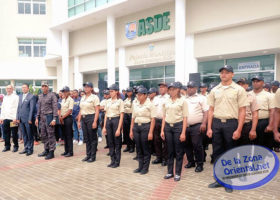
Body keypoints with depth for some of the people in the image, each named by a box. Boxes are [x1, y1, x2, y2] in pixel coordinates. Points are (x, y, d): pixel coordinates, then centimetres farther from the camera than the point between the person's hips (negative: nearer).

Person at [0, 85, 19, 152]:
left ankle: (16, 146, 12)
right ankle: (7, 146, 20)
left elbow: (17, 108, -10)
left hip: (13, 119, -6)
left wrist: (15, 118, -16)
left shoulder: (15, 97, -4)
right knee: (6, 133, 9)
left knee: (14, 134, 1)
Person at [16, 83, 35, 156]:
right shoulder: (20, 96, 15)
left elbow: (32, 108, -9)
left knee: (30, 135, 2)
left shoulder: (31, 96, -5)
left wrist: (30, 119, -13)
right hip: (21, 119, 6)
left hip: (27, 119, -6)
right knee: (24, 135, 12)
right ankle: (26, 148, 21)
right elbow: (18, 107, 17)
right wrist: (17, 118, 9)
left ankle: (30, 149, 9)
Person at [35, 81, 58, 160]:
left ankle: (51, 152, 2)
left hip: (49, 116, -7)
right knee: (43, 135, 11)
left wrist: (54, 119, -16)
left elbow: (55, 107, -11)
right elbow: (39, 108, 19)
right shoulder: (40, 96, 14)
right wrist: (37, 118, 13)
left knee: (51, 135, -4)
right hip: (42, 117, 7)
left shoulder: (52, 95, -6)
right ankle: (46, 150, 22)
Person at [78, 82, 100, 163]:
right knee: (86, 138, 11)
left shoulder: (94, 97, -6)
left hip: (91, 118, -6)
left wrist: (95, 122, -18)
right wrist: (79, 121, 11)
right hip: (83, 118, 7)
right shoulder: (82, 98, 14)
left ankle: (93, 156, 10)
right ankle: (88, 155, 21)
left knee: (92, 138, 1)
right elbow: (81, 110, 16)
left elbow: (97, 111, -12)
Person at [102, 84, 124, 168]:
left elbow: (121, 116, -9)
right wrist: (104, 127, 8)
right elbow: (106, 114, 12)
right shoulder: (108, 101, 9)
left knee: (117, 143, 3)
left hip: (116, 120, -5)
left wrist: (119, 129, -15)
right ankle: (112, 160, 21)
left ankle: (117, 162, 14)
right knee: (110, 142, 10)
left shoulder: (120, 101, -7)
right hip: (108, 121, 6)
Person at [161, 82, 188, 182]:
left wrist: (183, 132, -11)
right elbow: (164, 116, 12)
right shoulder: (166, 101, 8)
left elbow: (185, 118, -5)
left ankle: (178, 173, 16)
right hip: (168, 126, 4)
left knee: (178, 151, 4)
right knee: (170, 151, 10)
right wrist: (162, 130, 5)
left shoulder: (183, 101, -3)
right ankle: (170, 172, 22)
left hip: (178, 126, -3)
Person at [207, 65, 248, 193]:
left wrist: (239, 130, -10)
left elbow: (242, 111, -4)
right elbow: (211, 110, 10)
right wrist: (209, 128, 3)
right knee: (217, 152, 9)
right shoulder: (214, 90, 9)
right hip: (216, 123, 3)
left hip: (231, 123, -3)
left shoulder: (239, 90, -1)